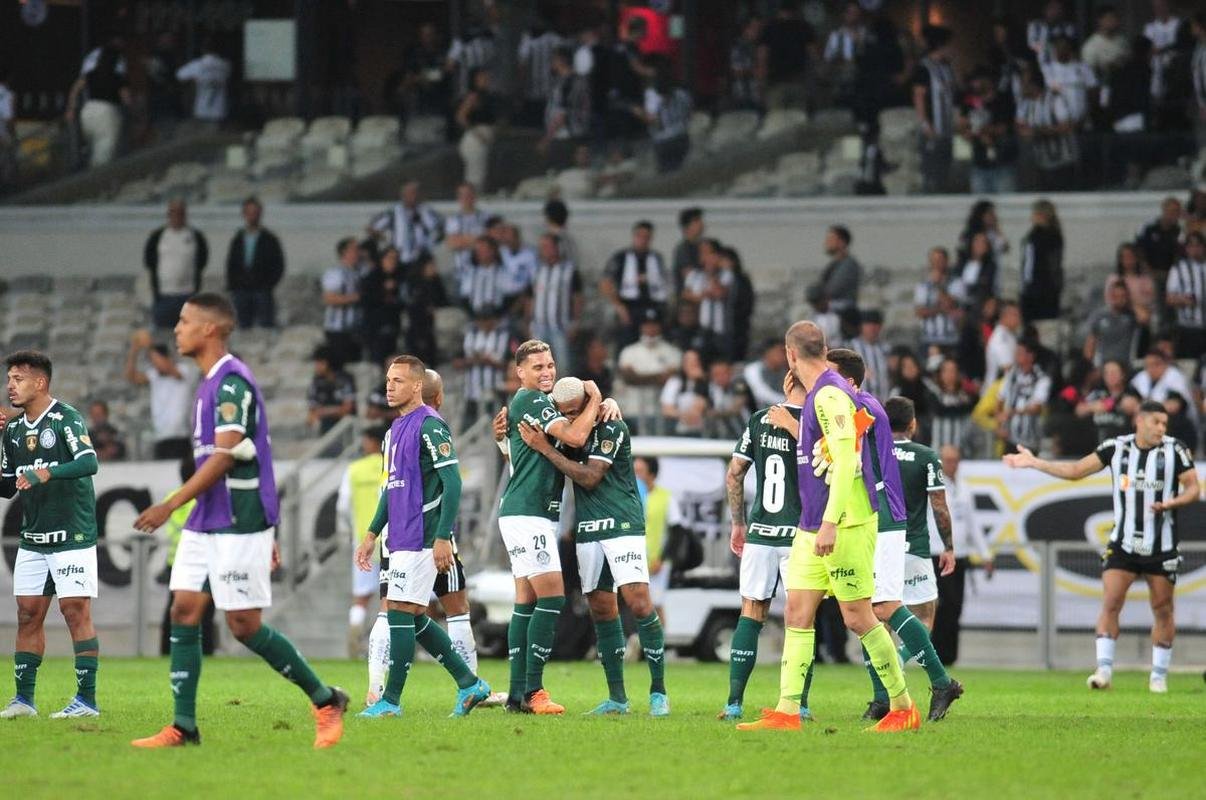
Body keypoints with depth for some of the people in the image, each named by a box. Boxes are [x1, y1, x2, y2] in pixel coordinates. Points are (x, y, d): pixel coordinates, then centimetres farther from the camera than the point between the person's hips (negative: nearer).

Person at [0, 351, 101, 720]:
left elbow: (89, 462, -24)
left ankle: (87, 699, -5)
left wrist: (45, 473, -36)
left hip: (73, 535, -7)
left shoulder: (66, 419, -9)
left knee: (76, 611, -8)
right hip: (32, 537, 7)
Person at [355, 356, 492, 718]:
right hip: (401, 538, 10)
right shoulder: (396, 428, 17)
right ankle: (469, 684, 16)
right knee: (413, 618, 10)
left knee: (399, 610, -8)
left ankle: (391, 701, -3)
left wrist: (443, 537, -22)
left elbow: (452, 482, -17)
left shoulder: (430, 426, -12)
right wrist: (372, 534, 23)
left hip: (420, 538, -10)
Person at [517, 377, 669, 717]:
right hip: (587, 531, 7)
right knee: (602, 610, 5)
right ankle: (617, 698, 10)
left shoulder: (612, 429, -10)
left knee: (638, 603, -15)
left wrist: (545, 448, -15)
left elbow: (589, 477, -17)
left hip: (622, 524, -7)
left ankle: (658, 692, -8)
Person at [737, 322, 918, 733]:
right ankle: (787, 711, 0)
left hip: (845, 525, -10)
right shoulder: (817, 395, 15)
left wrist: (830, 523, -28)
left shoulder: (830, 395, -16)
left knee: (858, 617, -3)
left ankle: (903, 708, 8)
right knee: (797, 614, 3)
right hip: (811, 527, 10)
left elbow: (845, 459, -25)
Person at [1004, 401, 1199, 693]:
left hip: (1162, 546, -1)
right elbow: (1075, 471, 7)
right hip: (1123, 544, 1)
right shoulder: (1116, 448, 0)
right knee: (1110, 603, -11)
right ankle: (1104, 670, -12)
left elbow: (1193, 488, -2)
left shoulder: (1175, 450, -4)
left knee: (1162, 610, 4)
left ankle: (1159, 675, 16)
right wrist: (1033, 463, 4)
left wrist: (1172, 503, -22)